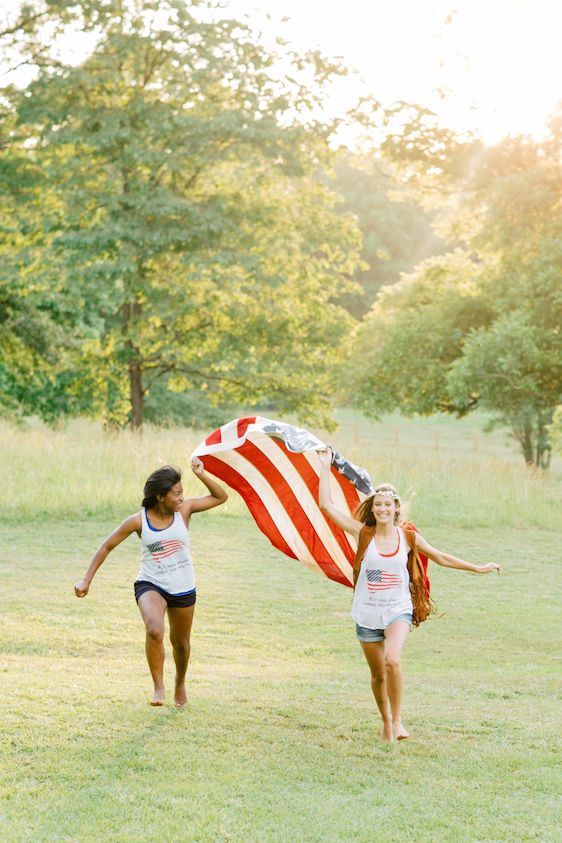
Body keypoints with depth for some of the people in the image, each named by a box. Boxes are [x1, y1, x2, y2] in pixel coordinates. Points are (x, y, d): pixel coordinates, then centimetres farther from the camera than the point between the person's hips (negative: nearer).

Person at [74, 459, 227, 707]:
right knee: (155, 631, -31)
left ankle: (180, 682, 48)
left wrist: (201, 475, -14)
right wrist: (86, 580, -5)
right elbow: (107, 546, -3)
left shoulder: (184, 509, -7)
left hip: (183, 590, 3)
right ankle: (158, 687, -18)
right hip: (150, 585, -3)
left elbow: (220, 497, 1)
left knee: (181, 642, 18)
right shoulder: (139, 521, -13)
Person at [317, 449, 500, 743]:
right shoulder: (363, 533, -4)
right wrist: (325, 469, -9)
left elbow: (441, 557, 11)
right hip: (367, 614, 1)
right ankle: (386, 722, 32)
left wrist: (478, 569, 13)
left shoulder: (407, 536, -1)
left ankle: (397, 719, -11)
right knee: (378, 675, 9)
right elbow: (326, 505, -8)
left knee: (392, 661, -26)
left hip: (397, 611, -1)